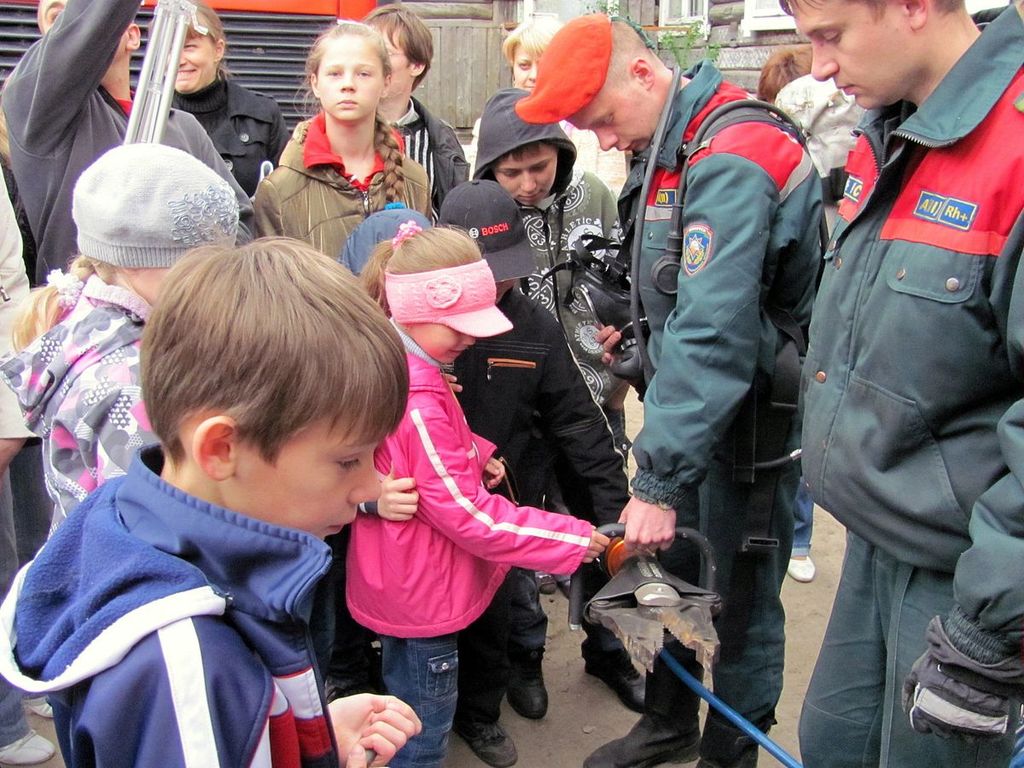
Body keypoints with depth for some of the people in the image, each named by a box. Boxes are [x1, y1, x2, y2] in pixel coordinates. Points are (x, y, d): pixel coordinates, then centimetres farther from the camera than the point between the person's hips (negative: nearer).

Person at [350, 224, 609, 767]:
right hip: (420, 597, -10)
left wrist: (473, 453, -3)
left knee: (405, 716, 27)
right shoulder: (418, 406, -31)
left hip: (402, 585, 10)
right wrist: (573, 539, -19)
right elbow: (468, 515, -26)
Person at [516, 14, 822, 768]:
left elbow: (714, 336, -31)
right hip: (692, 402, 9)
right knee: (672, 569, 18)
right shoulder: (668, 146, 6)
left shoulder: (730, 162, -24)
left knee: (740, 597, 7)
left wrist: (660, 480, -31)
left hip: (752, 415, -8)